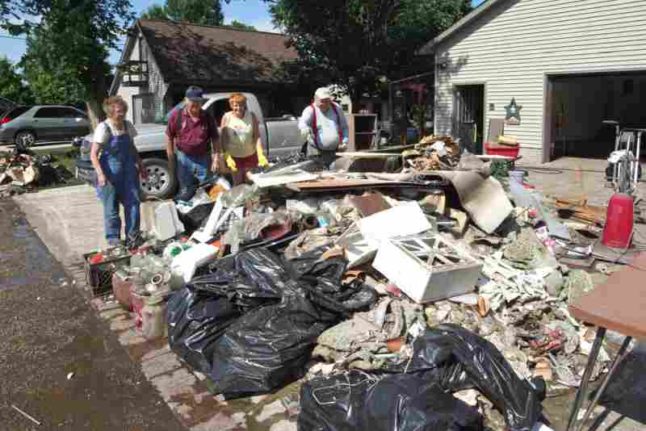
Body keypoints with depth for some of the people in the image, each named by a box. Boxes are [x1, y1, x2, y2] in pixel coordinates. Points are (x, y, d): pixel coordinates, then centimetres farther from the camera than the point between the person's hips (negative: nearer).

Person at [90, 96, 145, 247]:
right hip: (110, 171, -5)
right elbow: (93, 155, -13)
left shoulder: (128, 125, 4)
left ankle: (132, 237, 17)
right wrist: (100, 174, -24)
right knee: (111, 207, 5)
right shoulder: (104, 128, -12)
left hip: (128, 170, 5)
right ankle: (113, 238, 18)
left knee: (133, 203, 5)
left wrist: (140, 167, 19)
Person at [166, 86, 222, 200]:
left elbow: (215, 139, 1)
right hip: (184, 159, 0)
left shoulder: (208, 118, -4)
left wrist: (217, 158, -6)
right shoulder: (176, 116, -7)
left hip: (204, 158, 1)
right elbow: (169, 137, 0)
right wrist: (171, 159, -1)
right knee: (185, 192, 13)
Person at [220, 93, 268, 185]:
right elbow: (223, 140, -7)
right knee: (237, 184, 7)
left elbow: (257, 137, -7)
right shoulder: (227, 117, -7)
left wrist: (261, 155, -18)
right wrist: (227, 157, -17)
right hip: (234, 157, -1)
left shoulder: (251, 116, -5)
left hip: (251, 156, 1)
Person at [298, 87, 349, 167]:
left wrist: (345, 141, 3)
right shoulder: (310, 110, -5)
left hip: (336, 152, 4)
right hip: (317, 154, -4)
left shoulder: (337, 108, 8)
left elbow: (344, 127, 17)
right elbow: (302, 122, -26)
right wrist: (304, 128, -51)